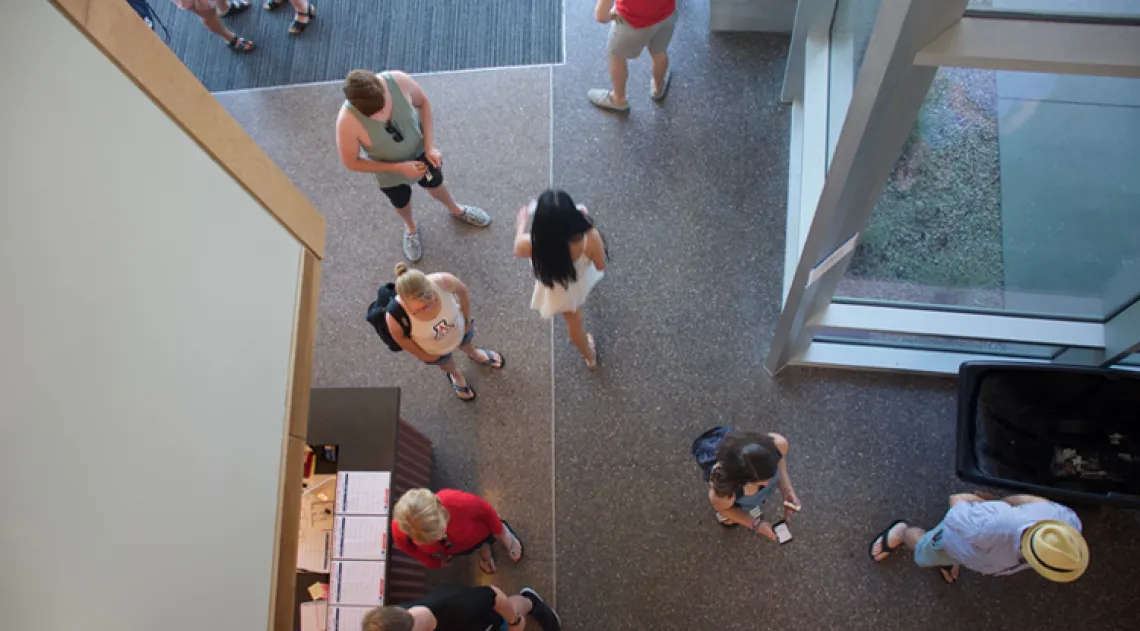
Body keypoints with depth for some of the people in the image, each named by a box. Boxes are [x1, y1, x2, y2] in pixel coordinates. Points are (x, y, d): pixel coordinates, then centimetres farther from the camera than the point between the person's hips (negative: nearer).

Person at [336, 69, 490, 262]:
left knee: (434, 184, 31)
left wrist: (430, 145, -21)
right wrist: (400, 167, -26)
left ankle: (457, 210, 65)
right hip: (391, 172, -1)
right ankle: (410, 228, 65)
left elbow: (423, 102, -14)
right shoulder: (348, 122, -40)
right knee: (401, 203, 29)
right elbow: (351, 162, -24)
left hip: (420, 151, 2)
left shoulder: (398, 80, -35)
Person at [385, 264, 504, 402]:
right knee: (446, 363, 35)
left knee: (465, 343, 38)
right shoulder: (396, 316, -44)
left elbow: (462, 291, -18)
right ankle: (455, 375, 72)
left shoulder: (443, 281, -43)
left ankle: (474, 354, 75)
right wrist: (424, 356, -6)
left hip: (459, 329, 1)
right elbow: (400, 338, -20)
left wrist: (467, 319, -4)